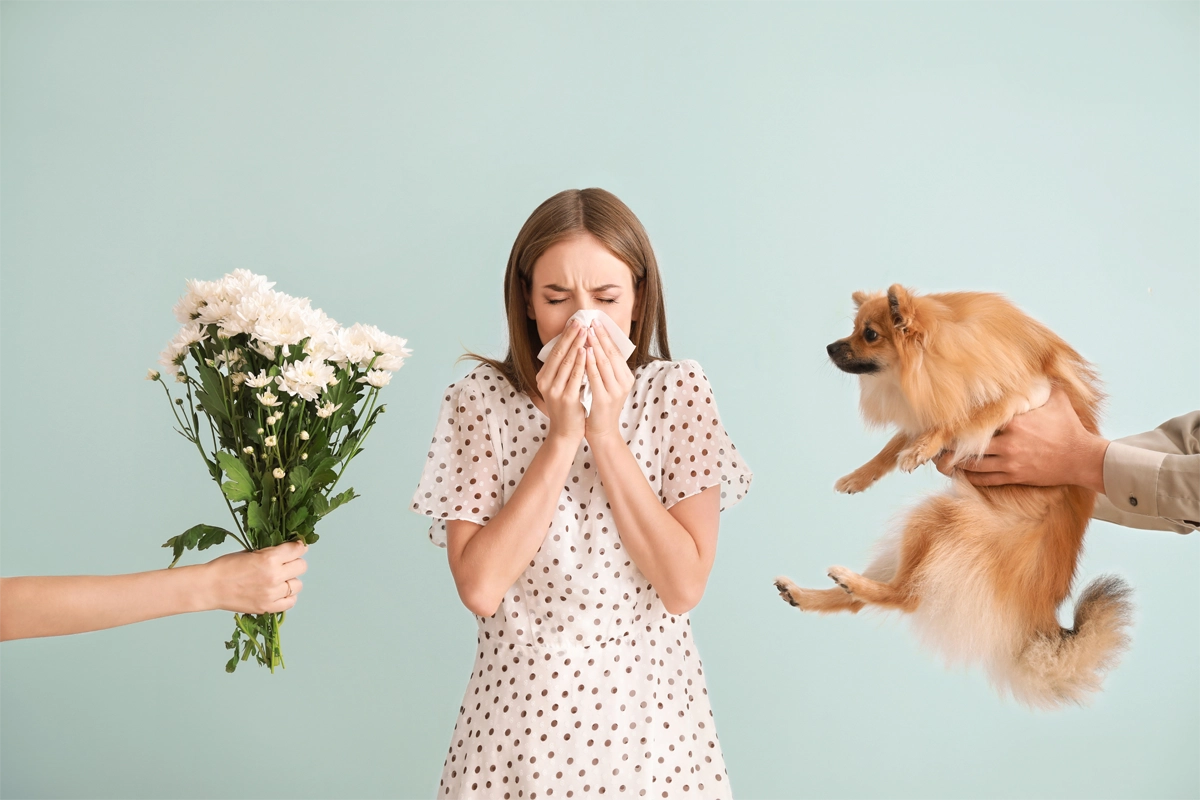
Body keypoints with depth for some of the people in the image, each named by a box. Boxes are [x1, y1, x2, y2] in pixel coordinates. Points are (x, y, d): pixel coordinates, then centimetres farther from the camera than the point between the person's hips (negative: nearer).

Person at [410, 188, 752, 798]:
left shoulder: (677, 392, -8)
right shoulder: (480, 400, -9)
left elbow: (684, 586, -15)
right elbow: (480, 588, -17)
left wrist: (606, 432, -19)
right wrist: (562, 436, -20)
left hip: (649, 703, 1)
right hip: (520, 704, 0)